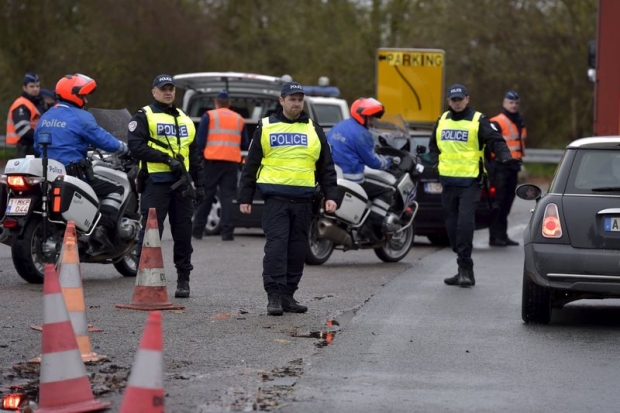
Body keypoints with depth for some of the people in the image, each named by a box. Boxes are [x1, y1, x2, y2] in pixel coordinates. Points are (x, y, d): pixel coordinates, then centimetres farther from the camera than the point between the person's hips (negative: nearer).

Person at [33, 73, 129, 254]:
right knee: (115, 190, 3)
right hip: (74, 174, -8)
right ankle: (102, 229, -15)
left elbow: (37, 145, 23)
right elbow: (105, 141, -11)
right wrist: (126, 149, 7)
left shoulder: (45, 117, 12)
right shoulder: (80, 117, -11)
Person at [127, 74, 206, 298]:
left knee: (183, 232, 7)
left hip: (181, 182, 5)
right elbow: (136, 147, -11)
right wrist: (167, 158, -17)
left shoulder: (185, 120, 21)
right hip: (155, 181, -5)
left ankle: (183, 278, 15)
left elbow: (195, 155, 24)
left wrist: (199, 184, 17)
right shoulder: (144, 117, 2)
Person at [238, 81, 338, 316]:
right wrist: (245, 198, 6)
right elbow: (251, 165, 9)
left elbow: (326, 167, 16)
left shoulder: (313, 130, 14)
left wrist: (330, 195, 6)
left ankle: (288, 296, 12)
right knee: (276, 246, -11)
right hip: (275, 198, -3)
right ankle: (274, 295, -10)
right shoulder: (265, 128, 7)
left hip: (303, 200, 3)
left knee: (297, 250, 5)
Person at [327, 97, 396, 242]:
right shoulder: (361, 134, -13)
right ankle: (371, 226, -15)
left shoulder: (338, 127, 14)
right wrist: (389, 161, 10)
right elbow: (372, 161, -10)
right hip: (350, 181, -9)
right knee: (386, 192, -1)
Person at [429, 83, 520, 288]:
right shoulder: (442, 121, 14)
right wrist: (435, 162, 10)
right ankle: (465, 270, 15)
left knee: (465, 223, -17)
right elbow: (433, 145, 27)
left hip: (470, 181, -6)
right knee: (452, 225, 7)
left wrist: (504, 156, -26)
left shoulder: (478, 121, -2)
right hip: (448, 181, 6)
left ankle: (465, 267, -14)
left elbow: (495, 140, -8)